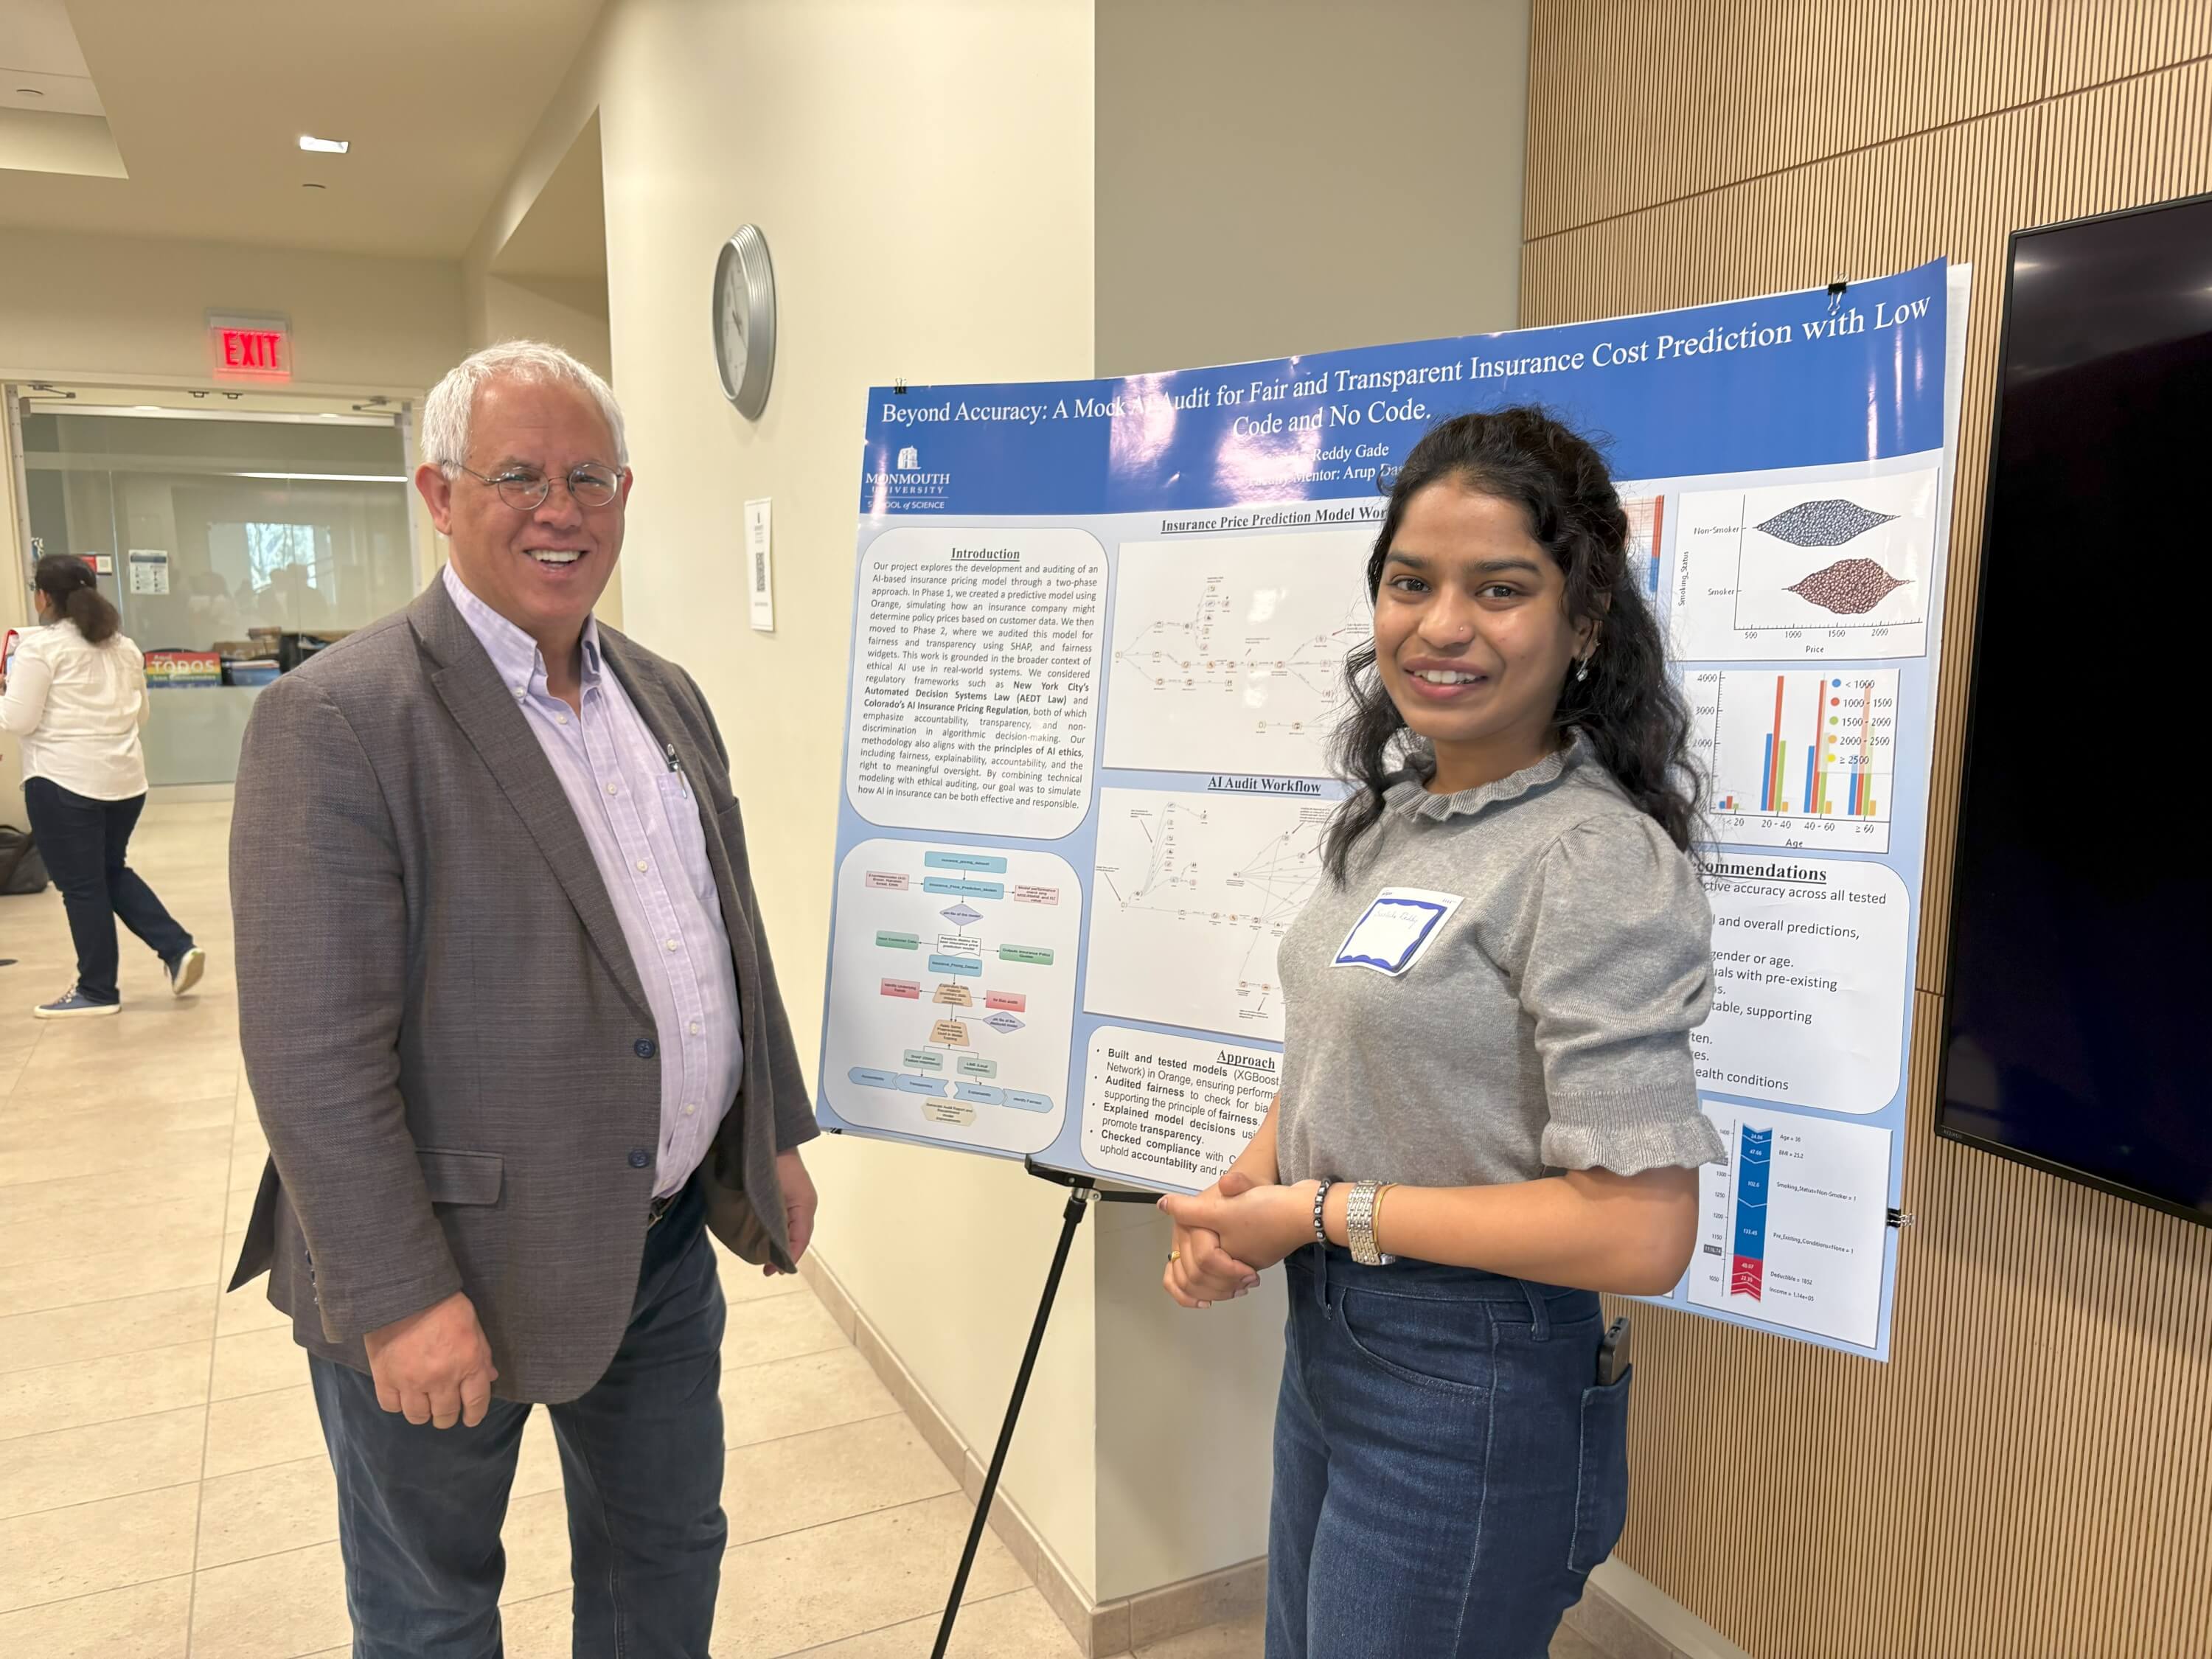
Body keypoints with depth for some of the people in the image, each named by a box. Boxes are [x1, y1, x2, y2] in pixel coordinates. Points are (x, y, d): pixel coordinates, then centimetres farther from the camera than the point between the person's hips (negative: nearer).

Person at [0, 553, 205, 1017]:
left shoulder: (41, 646, -10)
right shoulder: (123, 646, 11)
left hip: (64, 782, -7)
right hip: (125, 778, 7)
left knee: (81, 887, 3)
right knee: (112, 872, 21)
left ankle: (97, 991, 12)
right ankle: (178, 949, 8)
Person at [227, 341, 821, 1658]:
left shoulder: (666, 695, 6)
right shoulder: (340, 719, -17)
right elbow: (313, 1050, -20)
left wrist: (775, 1137, 13)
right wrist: (401, 1299, -19)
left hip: (666, 1235, 6)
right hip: (454, 1266, -6)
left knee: (668, 1553, 23)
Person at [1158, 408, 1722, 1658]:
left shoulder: (1598, 860, -22)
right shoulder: (1398, 811, 5)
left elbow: (1641, 1233, -25)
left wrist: (1327, 1213, -19)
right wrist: (1247, 1185, -3)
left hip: (1474, 1391, -8)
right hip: (1329, 1340, 8)